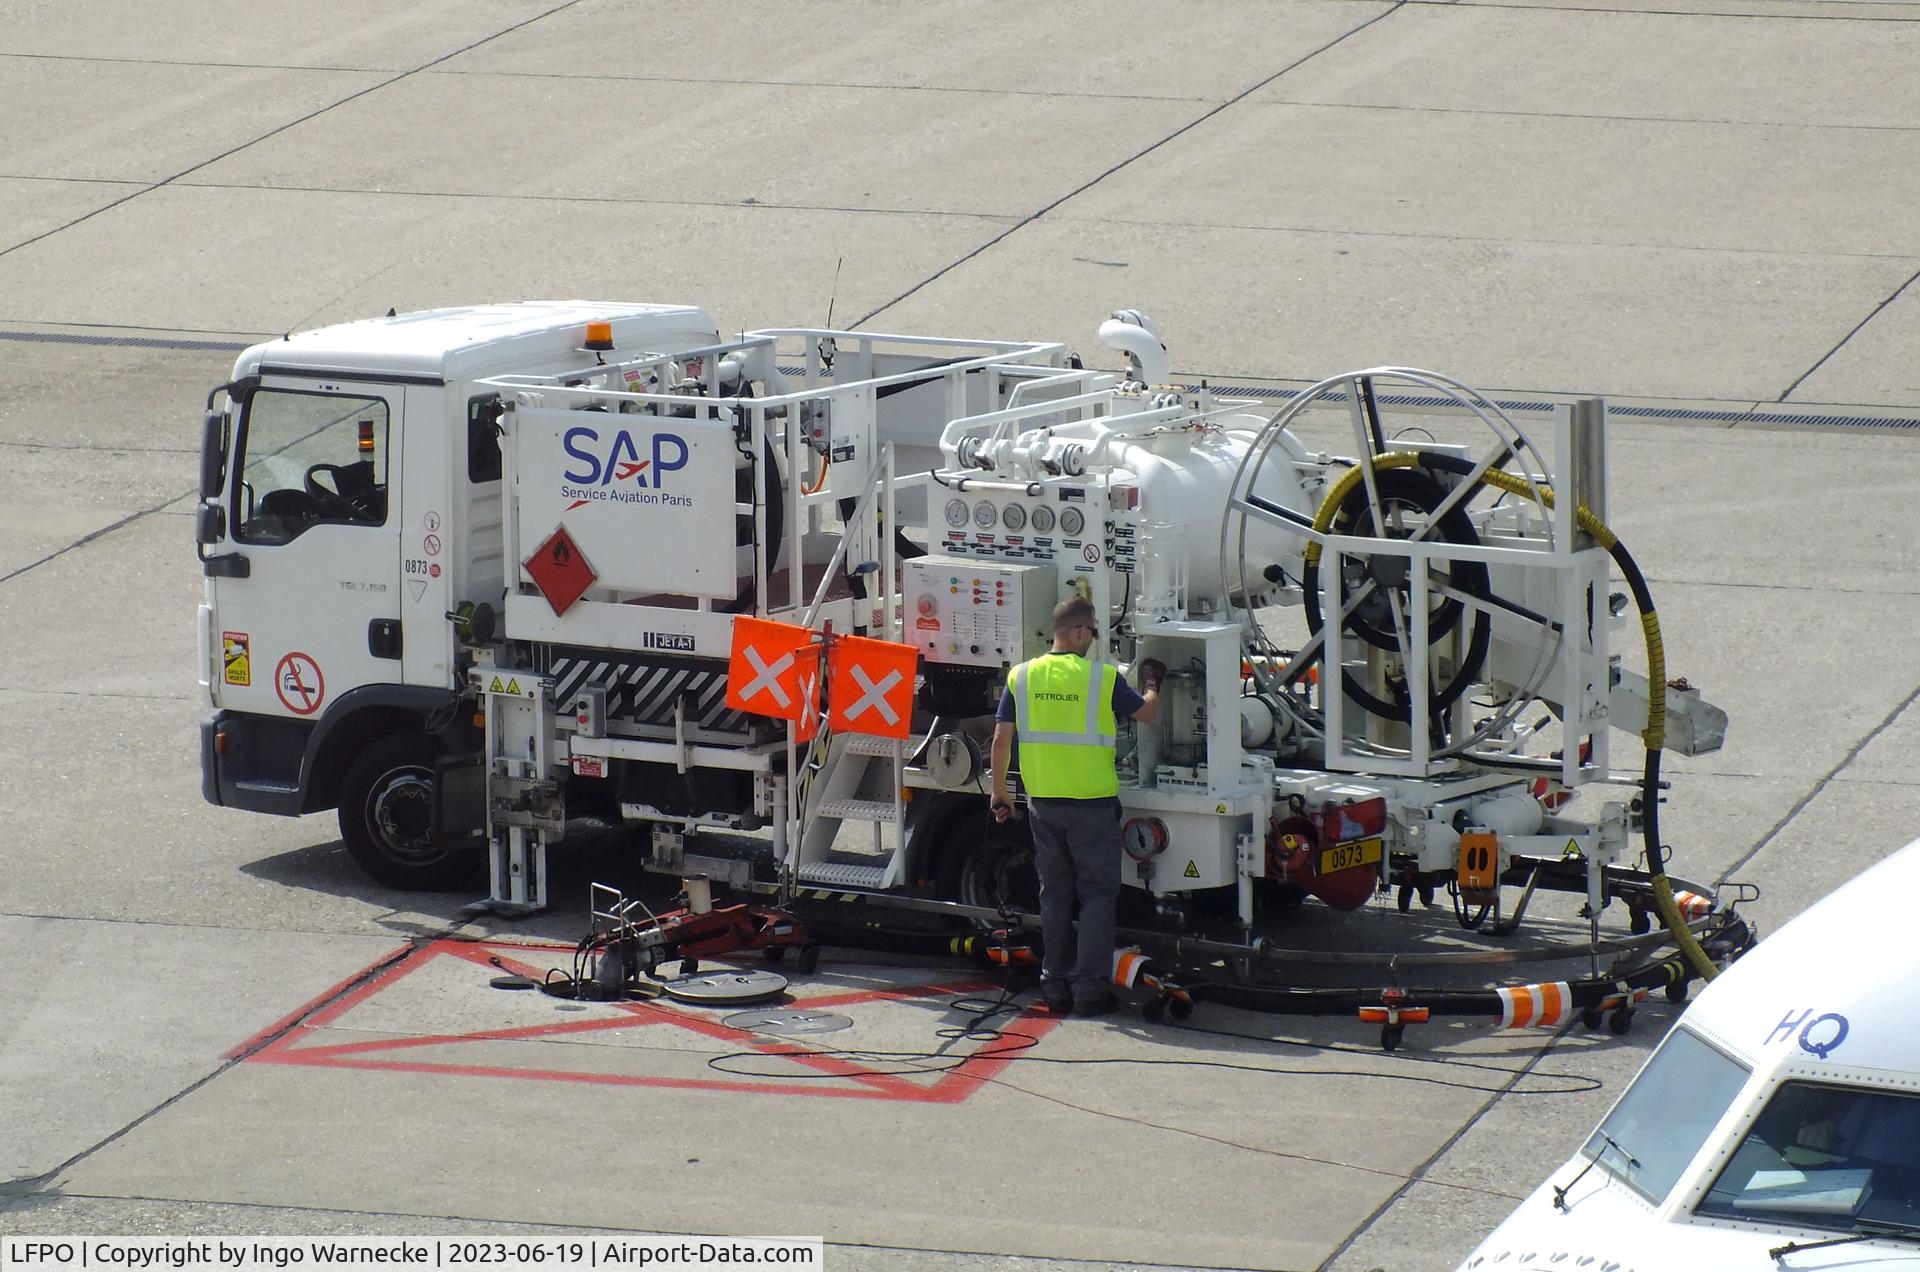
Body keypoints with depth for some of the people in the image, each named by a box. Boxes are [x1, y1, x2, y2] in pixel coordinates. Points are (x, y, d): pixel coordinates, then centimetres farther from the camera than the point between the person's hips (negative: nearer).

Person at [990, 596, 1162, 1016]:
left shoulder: (1022, 677, 0)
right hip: (1093, 802, -4)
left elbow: (1001, 738, 1)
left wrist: (999, 792, 11)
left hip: (1043, 803, 4)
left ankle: (1055, 985, 16)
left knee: (1055, 895, 14)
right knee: (1097, 894, 4)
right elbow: (1148, 713, 4)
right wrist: (1151, 683, 25)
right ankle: (1090, 987, 0)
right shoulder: (1103, 677, -9)